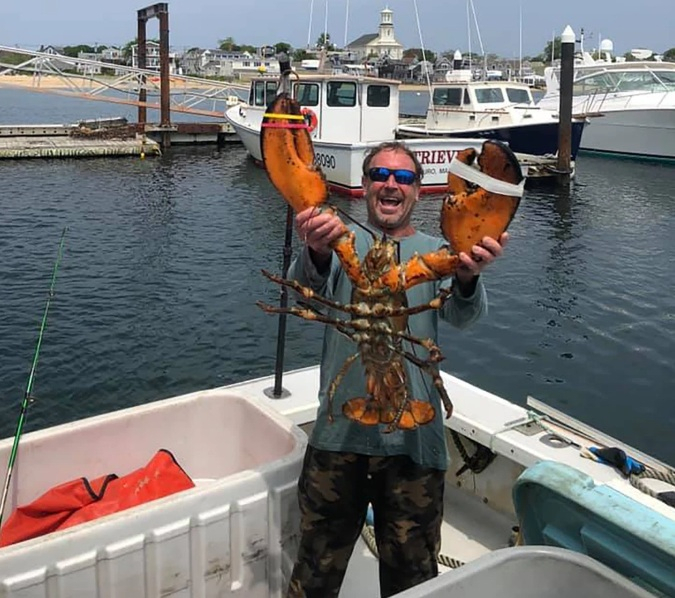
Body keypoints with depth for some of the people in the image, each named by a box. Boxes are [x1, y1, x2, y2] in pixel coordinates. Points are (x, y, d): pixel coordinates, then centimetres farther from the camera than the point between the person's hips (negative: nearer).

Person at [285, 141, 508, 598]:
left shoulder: (436, 251, 5)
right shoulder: (341, 242, 3)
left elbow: (463, 315, -12)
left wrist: (469, 276, -36)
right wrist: (317, 255, -39)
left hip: (414, 436, 1)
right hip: (340, 429, 0)